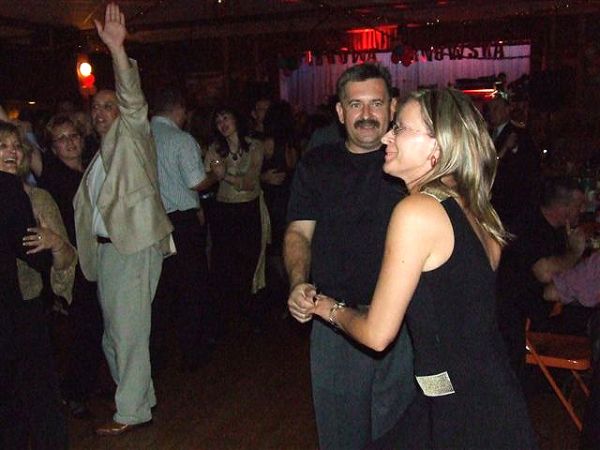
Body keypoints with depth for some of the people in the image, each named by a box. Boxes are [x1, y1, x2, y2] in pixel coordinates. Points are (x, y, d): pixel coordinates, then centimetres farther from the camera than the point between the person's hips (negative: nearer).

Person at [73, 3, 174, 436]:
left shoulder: (133, 134, 0)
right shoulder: (101, 151, 22)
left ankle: (133, 410, 8)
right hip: (105, 247, 9)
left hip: (134, 245, -8)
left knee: (129, 329, -4)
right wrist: (85, 246, 17)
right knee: (114, 329, 15)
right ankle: (136, 394, 30)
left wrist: (118, 49, -33)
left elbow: (133, 98, -20)